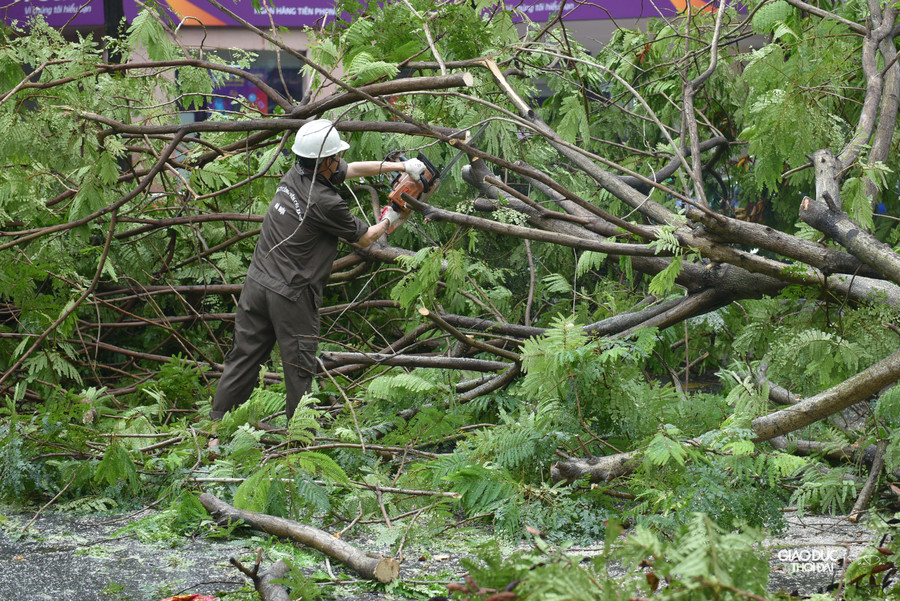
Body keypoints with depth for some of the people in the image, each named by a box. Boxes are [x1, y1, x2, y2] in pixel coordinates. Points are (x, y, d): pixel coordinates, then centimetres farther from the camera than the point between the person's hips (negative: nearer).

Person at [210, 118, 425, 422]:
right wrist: (390, 220, 16)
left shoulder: (295, 174, 2)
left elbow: (353, 169, 14)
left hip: (257, 281, 7)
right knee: (299, 368, 6)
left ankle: (217, 421, 18)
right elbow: (364, 238, -2)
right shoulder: (326, 203, -20)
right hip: (291, 295, -7)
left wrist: (400, 166, 14)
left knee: (244, 357, 14)